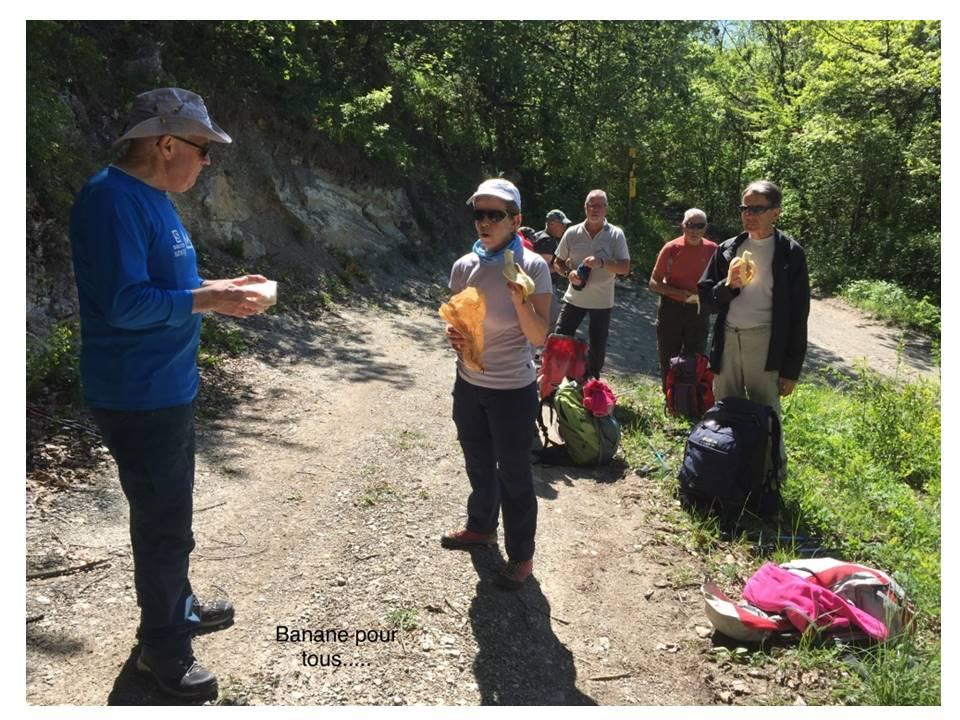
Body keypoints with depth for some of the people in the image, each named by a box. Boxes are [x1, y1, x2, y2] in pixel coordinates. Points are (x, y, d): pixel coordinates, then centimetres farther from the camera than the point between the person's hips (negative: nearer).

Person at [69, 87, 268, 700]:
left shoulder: (154, 197, 10)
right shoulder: (113, 199, -21)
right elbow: (125, 303, -27)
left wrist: (218, 287, 6)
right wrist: (206, 300, -22)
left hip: (168, 388, 10)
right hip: (138, 397, -10)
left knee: (171, 513, 22)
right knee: (163, 522, 2)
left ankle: (177, 607, 40)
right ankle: (164, 646, 19)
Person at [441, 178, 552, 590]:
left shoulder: (533, 267, -16)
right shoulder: (464, 267, -2)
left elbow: (539, 337, -17)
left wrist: (519, 298, -33)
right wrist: (453, 334, -12)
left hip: (513, 391, -5)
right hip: (468, 384, 5)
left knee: (514, 475, 7)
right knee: (479, 465, 23)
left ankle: (520, 555, 25)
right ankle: (481, 527, 47)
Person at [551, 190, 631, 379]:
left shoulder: (616, 235, -6)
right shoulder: (572, 233, -1)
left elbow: (625, 267, -11)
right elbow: (558, 262, 6)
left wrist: (602, 263, -28)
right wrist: (568, 273, -16)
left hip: (602, 300, -1)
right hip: (574, 297, 1)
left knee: (597, 346, 10)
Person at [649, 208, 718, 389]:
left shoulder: (712, 250, -3)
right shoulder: (671, 248, -7)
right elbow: (654, 283, -4)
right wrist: (680, 293, -19)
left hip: (699, 311, 1)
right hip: (671, 309, -1)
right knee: (668, 360, 8)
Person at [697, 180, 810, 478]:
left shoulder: (790, 253, -2)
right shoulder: (727, 249, 9)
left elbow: (798, 315, -3)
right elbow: (705, 299, 10)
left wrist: (791, 369, -6)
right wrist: (729, 285, -12)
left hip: (764, 344, -4)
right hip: (728, 340, 4)